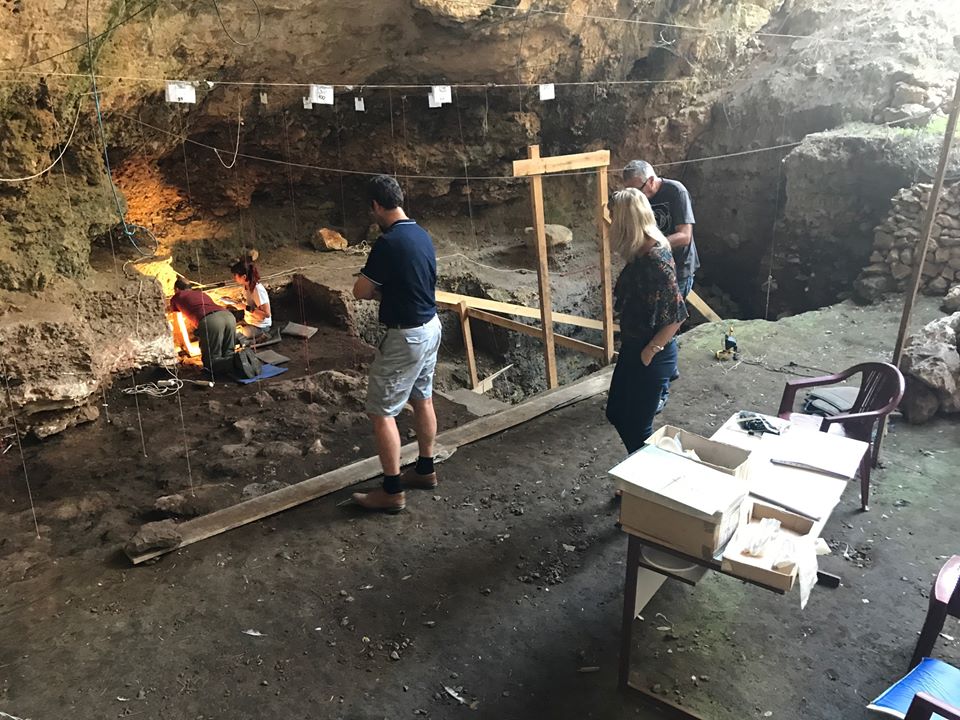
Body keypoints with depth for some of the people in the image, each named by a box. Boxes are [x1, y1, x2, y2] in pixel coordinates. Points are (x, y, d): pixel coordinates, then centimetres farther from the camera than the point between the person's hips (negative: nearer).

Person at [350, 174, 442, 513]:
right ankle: (425, 470, 34)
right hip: (430, 327, 9)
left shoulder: (388, 242, -22)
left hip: (406, 337, -9)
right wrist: (386, 290, 3)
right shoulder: (422, 234, 6)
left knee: (381, 412, 0)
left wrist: (378, 289, 4)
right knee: (422, 399, 20)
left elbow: (360, 292, -15)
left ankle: (392, 492, 6)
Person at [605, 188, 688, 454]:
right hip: (633, 347, 10)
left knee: (636, 426, 5)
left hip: (651, 356, -10)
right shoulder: (641, 251, 2)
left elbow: (677, 316, -25)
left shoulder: (656, 259, -26)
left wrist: (650, 352, -17)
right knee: (616, 413, 20)